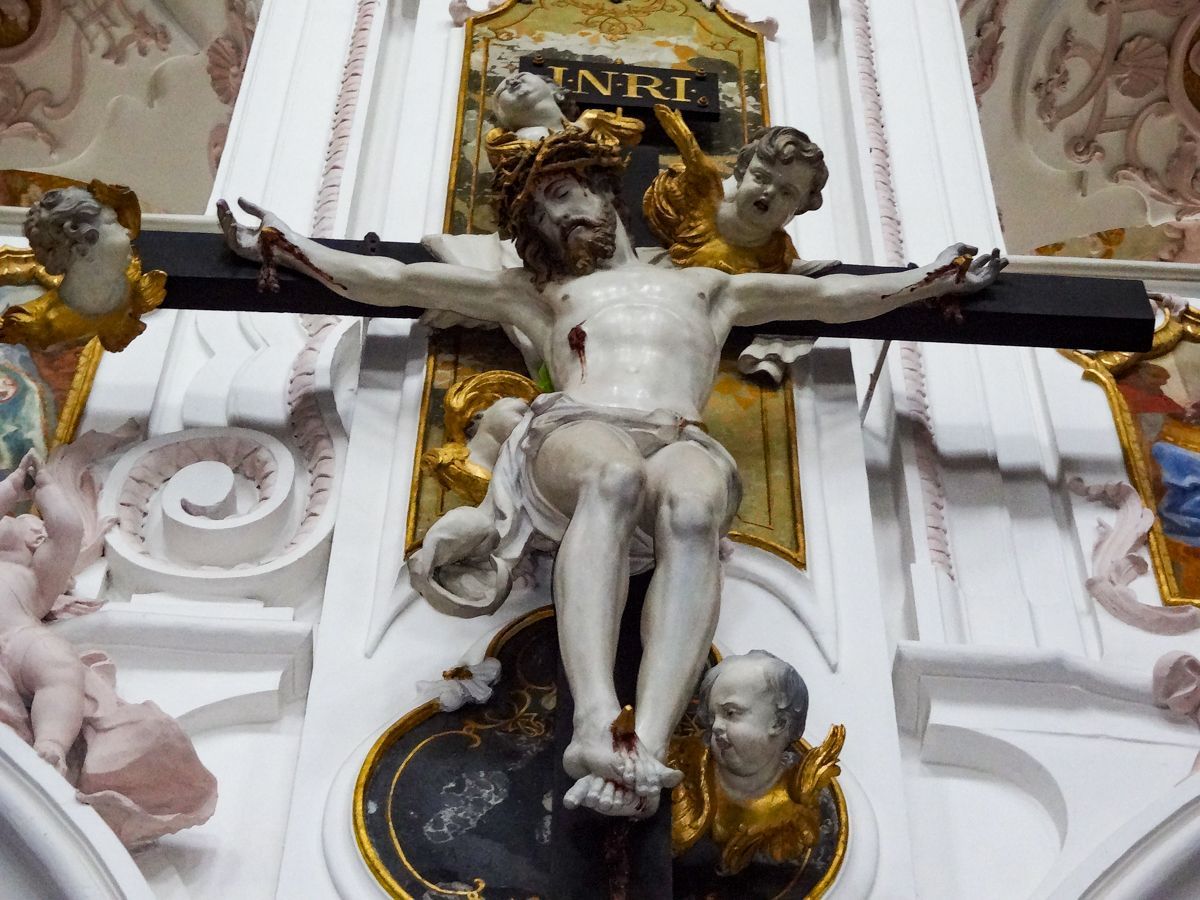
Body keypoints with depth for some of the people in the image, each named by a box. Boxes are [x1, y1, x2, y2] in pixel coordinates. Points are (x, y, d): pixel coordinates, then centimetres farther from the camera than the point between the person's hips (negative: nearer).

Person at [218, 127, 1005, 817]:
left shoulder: (704, 287, 38)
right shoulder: (536, 295, 34)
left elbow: (835, 295, 40)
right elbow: (388, 280, 29)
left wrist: (940, 278, 38)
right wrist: (278, 243, 24)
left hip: (681, 444, 1)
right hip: (577, 435, -1)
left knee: (693, 508, -39)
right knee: (616, 474, -41)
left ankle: (645, 751, -55)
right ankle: (597, 727, -56)